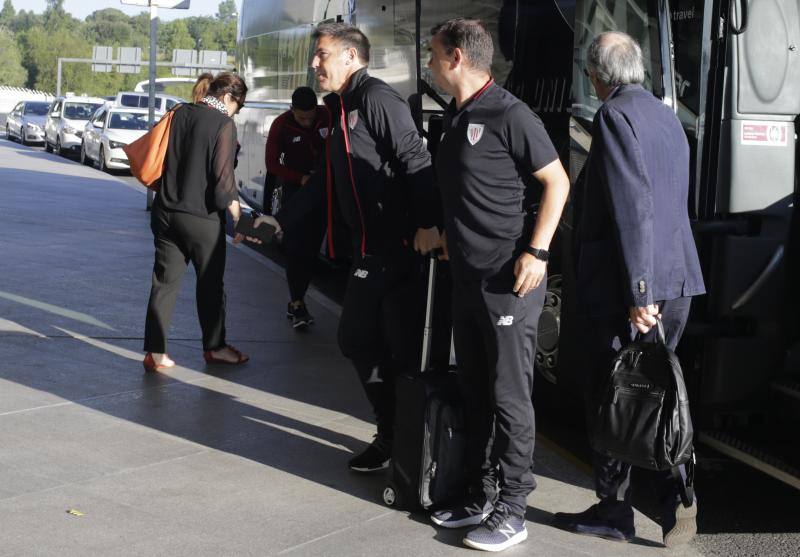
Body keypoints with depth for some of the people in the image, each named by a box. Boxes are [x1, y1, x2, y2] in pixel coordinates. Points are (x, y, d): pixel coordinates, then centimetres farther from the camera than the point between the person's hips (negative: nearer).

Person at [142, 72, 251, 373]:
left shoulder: (178, 114, 5)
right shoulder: (223, 125, -13)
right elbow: (223, 180, -17)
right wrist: (238, 218, -7)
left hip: (166, 213, 5)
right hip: (203, 218, -5)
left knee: (165, 283, 8)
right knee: (210, 285, 11)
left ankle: (155, 352, 6)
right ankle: (214, 347, 24)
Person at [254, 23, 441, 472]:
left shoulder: (377, 98, -11)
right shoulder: (342, 109, 20)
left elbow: (414, 159, -21)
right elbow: (326, 181, 27)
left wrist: (428, 222, -29)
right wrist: (281, 220, 27)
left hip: (399, 246, -11)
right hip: (371, 249, 11)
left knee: (401, 348, -6)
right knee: (358, 339, 14)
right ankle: (392, 436, 23)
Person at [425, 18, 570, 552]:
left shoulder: (509, 115, -14)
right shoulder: (456, 117, 13)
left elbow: (557, 183, -13)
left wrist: (536, 252, -19)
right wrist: (443, 233, 18)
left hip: (509, 280, -9)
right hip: (468, 277, 9)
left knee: (509, 397, -3)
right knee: (476, 393, 14)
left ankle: (511, 512, 5)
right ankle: (481, 496, 24)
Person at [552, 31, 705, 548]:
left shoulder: (615, 116, -12)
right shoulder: (668, 117, 15)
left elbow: (632, 209, -21)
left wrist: (638, 292, -22)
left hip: (631, 288, -8)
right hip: (678, 282, 8)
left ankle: (614, 511, 14)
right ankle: (677, 501, 10)